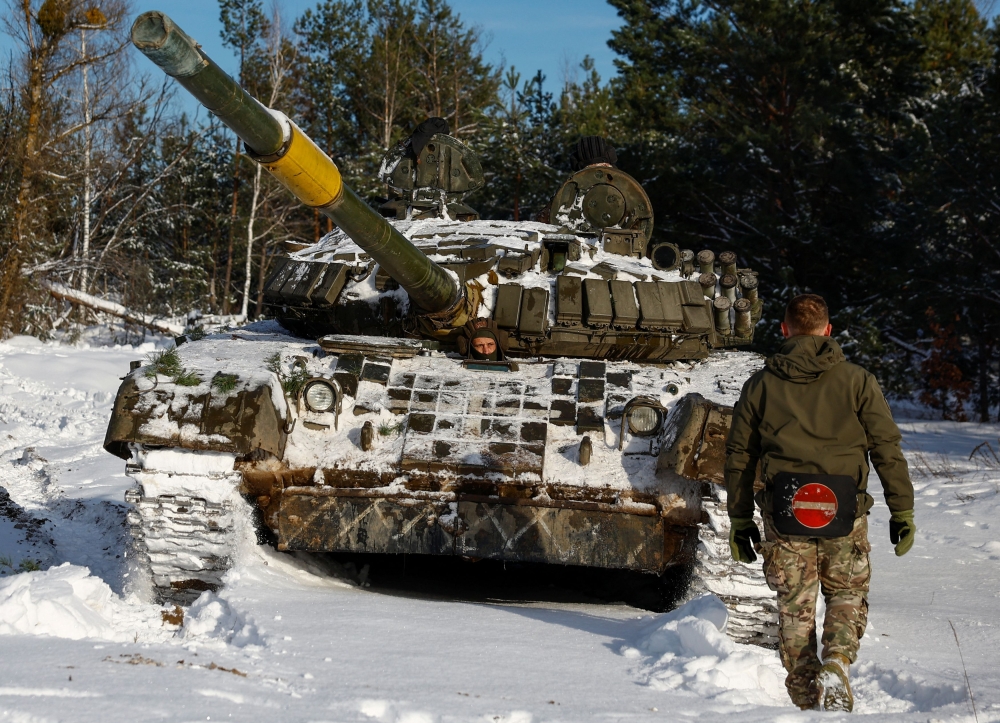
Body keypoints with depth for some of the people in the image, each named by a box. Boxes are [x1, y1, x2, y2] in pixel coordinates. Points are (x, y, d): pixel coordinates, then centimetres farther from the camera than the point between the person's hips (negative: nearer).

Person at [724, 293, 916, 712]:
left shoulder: (760, 385, 8)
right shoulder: (856, 380, 3)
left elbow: (738, 458, 11)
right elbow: (887, 449, 1)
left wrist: (740, 520, 18)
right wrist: (902, 511, 6)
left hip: (783, 517, 1)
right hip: (845, 516, -1)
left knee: (794, 608, 11)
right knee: (847, 597, 16)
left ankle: (806, 701, 10)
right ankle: (835, 666, -9)